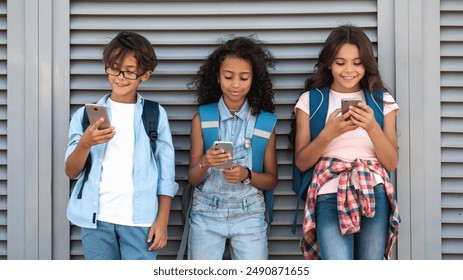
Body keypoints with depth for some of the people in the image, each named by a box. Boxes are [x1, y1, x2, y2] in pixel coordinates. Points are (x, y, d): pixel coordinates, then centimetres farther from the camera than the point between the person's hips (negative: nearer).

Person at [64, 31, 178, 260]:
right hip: (95, 219, 1)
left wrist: (162, 220, -2)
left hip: (140, 220, -1)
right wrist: (85, 143, -16)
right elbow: (71, 172, 2)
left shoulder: (155, 115, 4)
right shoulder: (86, 115, 6)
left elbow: (166, 174, 4)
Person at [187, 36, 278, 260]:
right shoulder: (202, 118, 0)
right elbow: (193, 179, 1)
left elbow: (271, 180, 4)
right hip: (206, 213, 0)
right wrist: (205, 163, -20)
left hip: (249, 214, 0)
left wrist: (246, 175, -16)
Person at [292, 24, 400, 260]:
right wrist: (329, 134, -12)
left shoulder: (382, 101, 12)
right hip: (330, 196, -2)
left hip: (374, 195, 2)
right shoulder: (310, 100, 9)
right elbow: (301, 162, 5)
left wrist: (372, 128, -10)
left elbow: (392, 163, 7)